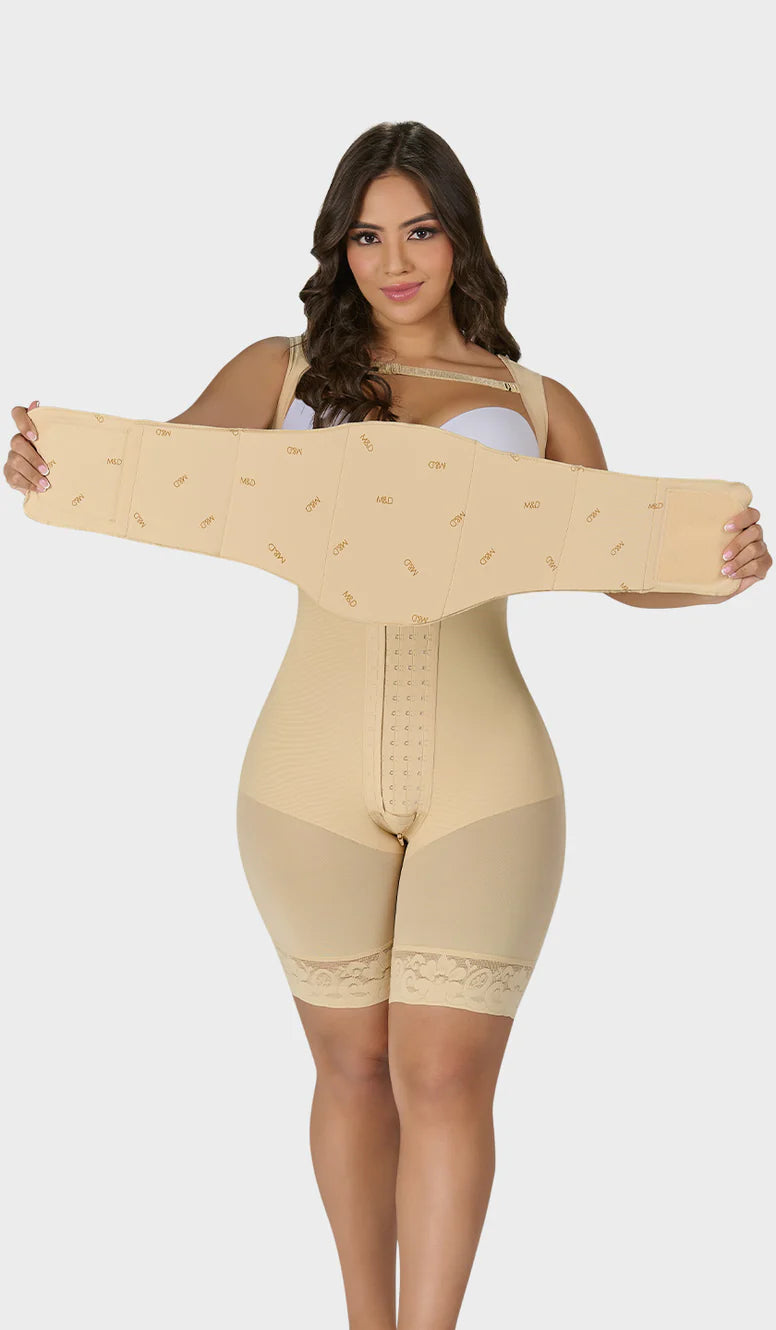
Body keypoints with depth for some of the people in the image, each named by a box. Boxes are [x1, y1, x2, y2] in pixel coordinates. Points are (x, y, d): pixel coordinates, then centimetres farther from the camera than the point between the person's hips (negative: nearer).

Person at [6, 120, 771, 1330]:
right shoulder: (286, 372, 7)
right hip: (314, 774, 1)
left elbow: (632, 568, 4)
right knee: (352, 1067, 13)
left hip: (484, 775, 0)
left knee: (444, 1081, -3)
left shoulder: (536, 405, 9)